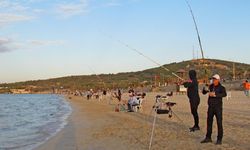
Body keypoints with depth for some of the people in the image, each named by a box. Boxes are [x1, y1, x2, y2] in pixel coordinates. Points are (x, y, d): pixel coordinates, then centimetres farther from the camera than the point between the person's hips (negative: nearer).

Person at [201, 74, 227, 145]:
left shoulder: (221, 87, -9)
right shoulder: (211, 86, 7)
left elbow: (224, 94, -27)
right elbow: (203, 92, 10)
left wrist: (215, 94, -37)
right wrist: (205, 89, -13)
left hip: (218, 107, -5)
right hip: (210, 107, 5)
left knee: (219, 123, -2)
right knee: (209, 122, 11)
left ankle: (219, 139, 6)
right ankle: (208, 138, 21)